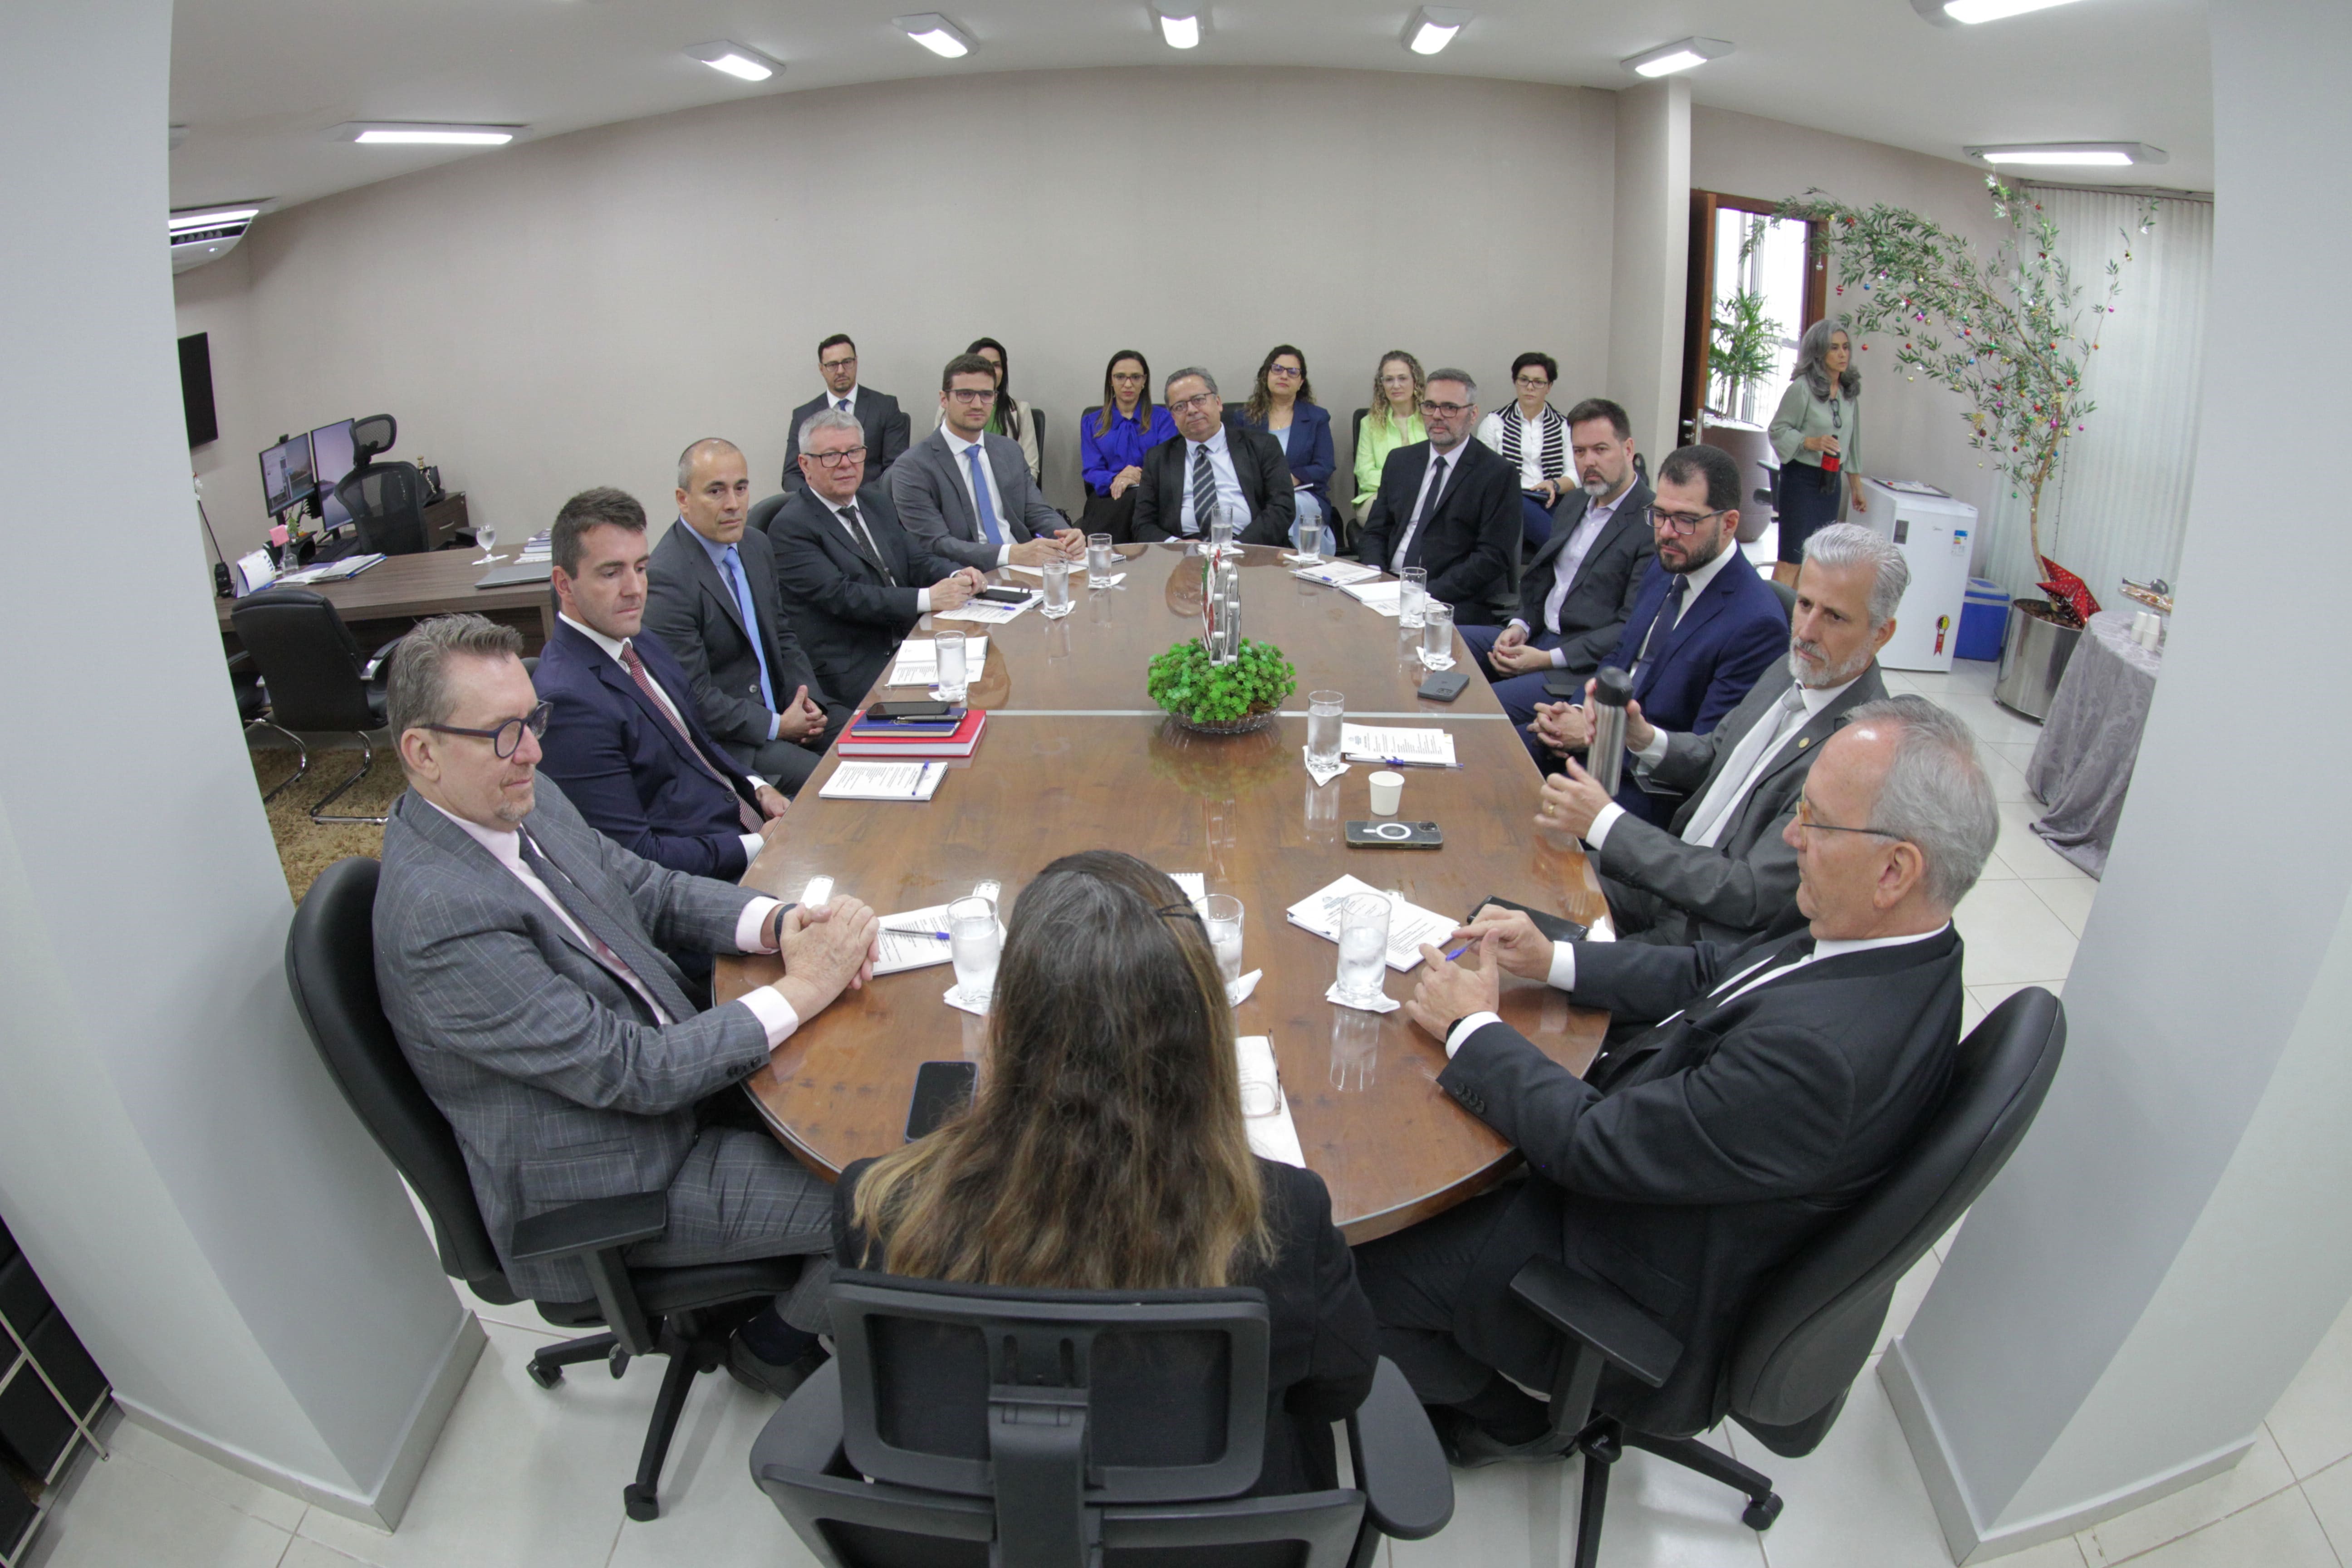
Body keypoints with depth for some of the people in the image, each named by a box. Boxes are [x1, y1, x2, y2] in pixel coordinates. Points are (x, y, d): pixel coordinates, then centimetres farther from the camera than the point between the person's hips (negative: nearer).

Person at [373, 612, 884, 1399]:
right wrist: (799, 992, -23)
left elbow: (651, 889, 6)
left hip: (671, 1070, 8)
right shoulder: (439, 918, -30)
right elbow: (630, 1073, -28)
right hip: (613, 1179, -8)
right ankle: (777, 1344, 18)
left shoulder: (526, 801, -3)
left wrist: (780, 924, -14)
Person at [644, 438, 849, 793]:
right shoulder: (667, 578, -20)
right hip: (721, 738, -8)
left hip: (781, 707, 8)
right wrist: (776, 726, -16)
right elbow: (692, 698, -20)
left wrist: (807, 700, 0)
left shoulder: (755, 545, 8)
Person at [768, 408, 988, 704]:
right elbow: (840, 596, -18)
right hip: (850, 669, -7)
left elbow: (916, 560, 15)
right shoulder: (790, 527, -7)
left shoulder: (877, 502, 17)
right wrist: (928, 598, -24)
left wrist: (958, 576, -9)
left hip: (907, 643, 7)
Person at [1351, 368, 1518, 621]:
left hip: (1458, 601, -5)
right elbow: (1374, 533, 16)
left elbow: (1492, 558, -8)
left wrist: (1428, 594, -19)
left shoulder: (1498, 475, -2)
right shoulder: (1400, 461, 16)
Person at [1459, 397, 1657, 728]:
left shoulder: (1654, 523, -12)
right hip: (1538, 636, 9)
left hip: (1588, 662, -8)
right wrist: (1521, 625, 0)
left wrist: (1549, 659, -20)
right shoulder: (1575, 502, 15)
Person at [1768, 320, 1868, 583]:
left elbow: (1852, 442, 16)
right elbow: (1777, 430, -9)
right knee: (1792, 558, -9)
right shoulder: (1802, 388, -11)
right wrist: (1812, 443, -24)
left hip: (1831, 481, 7)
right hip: (1802, 477, -7)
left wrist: (1856, 486, 19)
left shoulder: (1850, 391, 8)